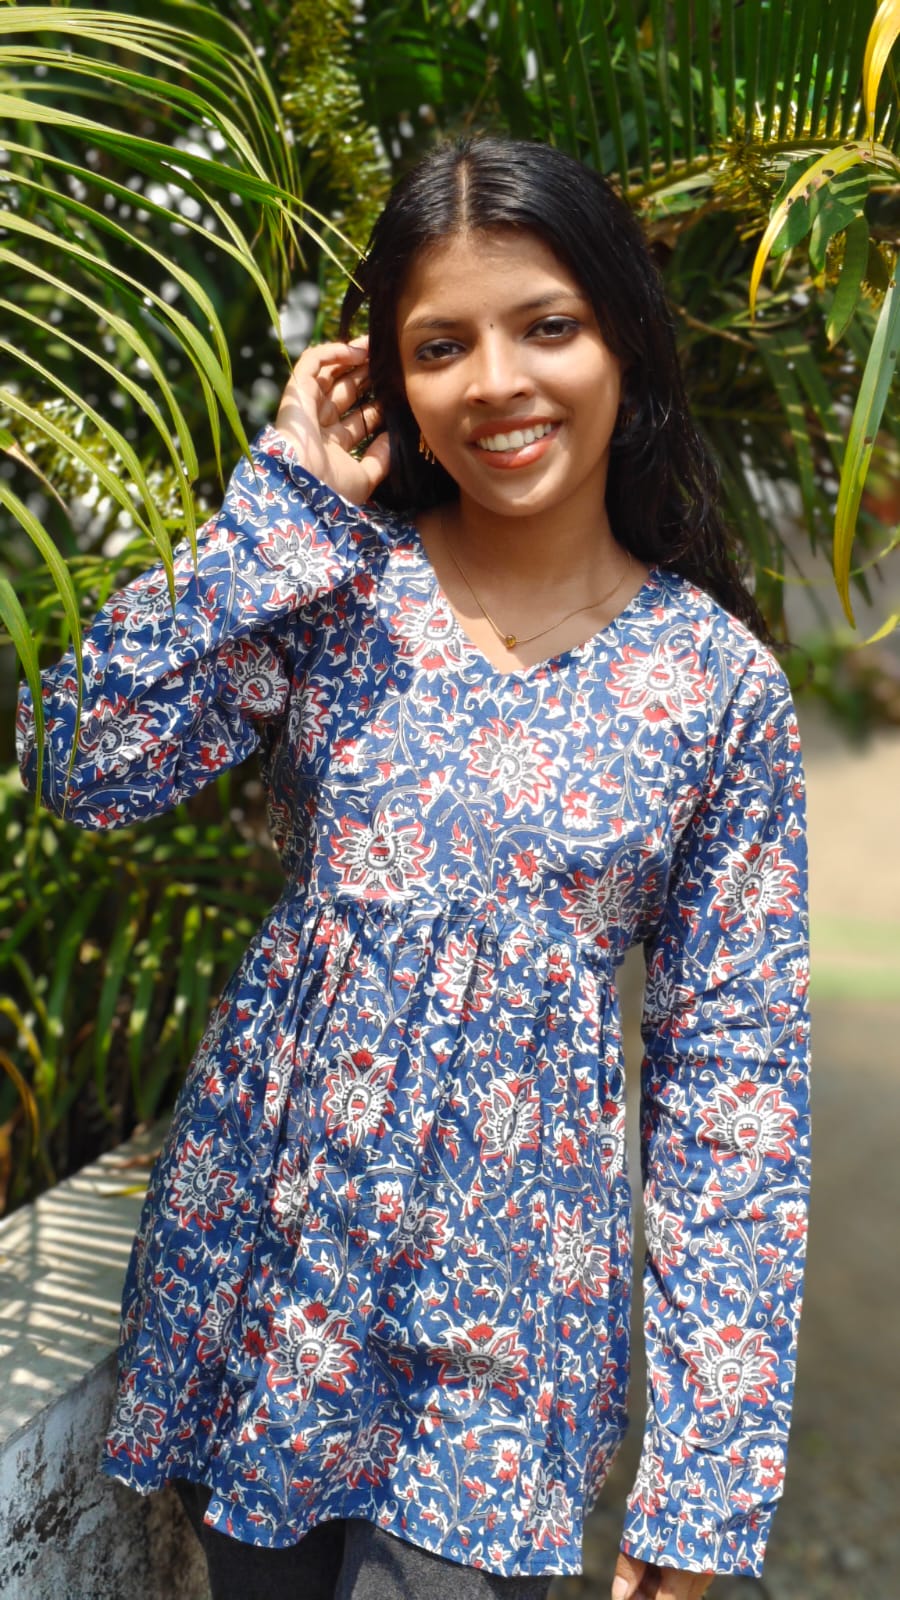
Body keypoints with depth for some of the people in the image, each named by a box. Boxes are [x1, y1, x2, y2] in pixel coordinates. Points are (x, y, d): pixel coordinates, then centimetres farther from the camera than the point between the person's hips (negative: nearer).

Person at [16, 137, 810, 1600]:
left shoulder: (719, 679, -6)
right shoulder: (333, 577, -3)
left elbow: (736, 1062, -4)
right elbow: (92, 768, -17)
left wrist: (711, 1462, -5)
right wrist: (295, 497, -13)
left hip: (507, 1308, -1)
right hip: (256, 1249, 2)